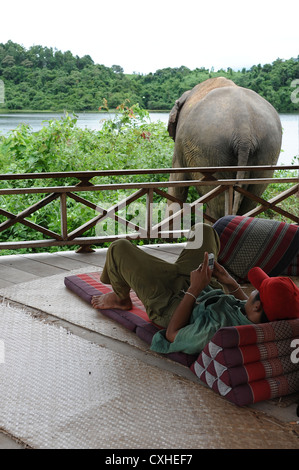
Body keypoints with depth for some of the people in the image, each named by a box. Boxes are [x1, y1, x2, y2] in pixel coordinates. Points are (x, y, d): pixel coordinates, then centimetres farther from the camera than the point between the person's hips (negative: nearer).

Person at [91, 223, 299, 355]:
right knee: (204, 230, 24)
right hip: (211, 291, 7)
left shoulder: (217, 330, -47)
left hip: (170, 303, -6)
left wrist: (194, 289, -31)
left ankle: (121, 298, 37)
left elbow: (171, 335, -29)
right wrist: (231, 284, -13)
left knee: (119, 248, 2)